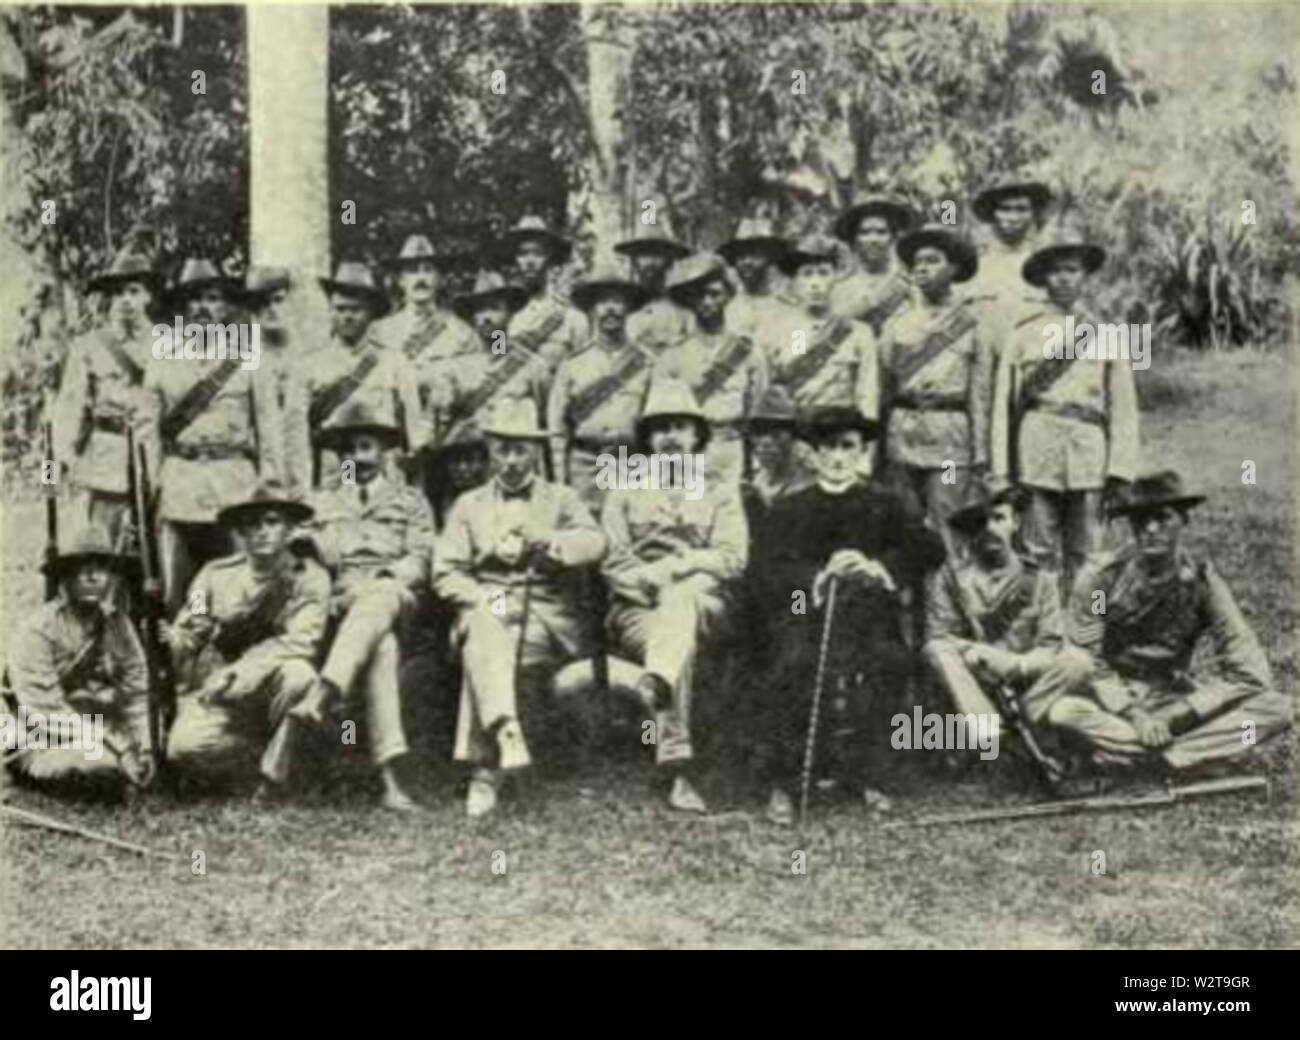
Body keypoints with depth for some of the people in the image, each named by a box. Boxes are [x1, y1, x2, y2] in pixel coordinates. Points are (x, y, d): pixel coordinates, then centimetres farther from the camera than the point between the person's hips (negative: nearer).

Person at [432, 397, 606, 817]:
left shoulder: (560, 499, 17)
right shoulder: (469, 504, 21)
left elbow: (594, 542, -2)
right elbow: (445, 574, 11)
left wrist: (540, 542, -18)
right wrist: (485, 599, -8)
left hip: (547, 614, -1)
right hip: (485, 606, 1)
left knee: (485, 661, -31)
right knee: (485, 636, -36)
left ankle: (484, 769, -30)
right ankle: (507, 736, -53)